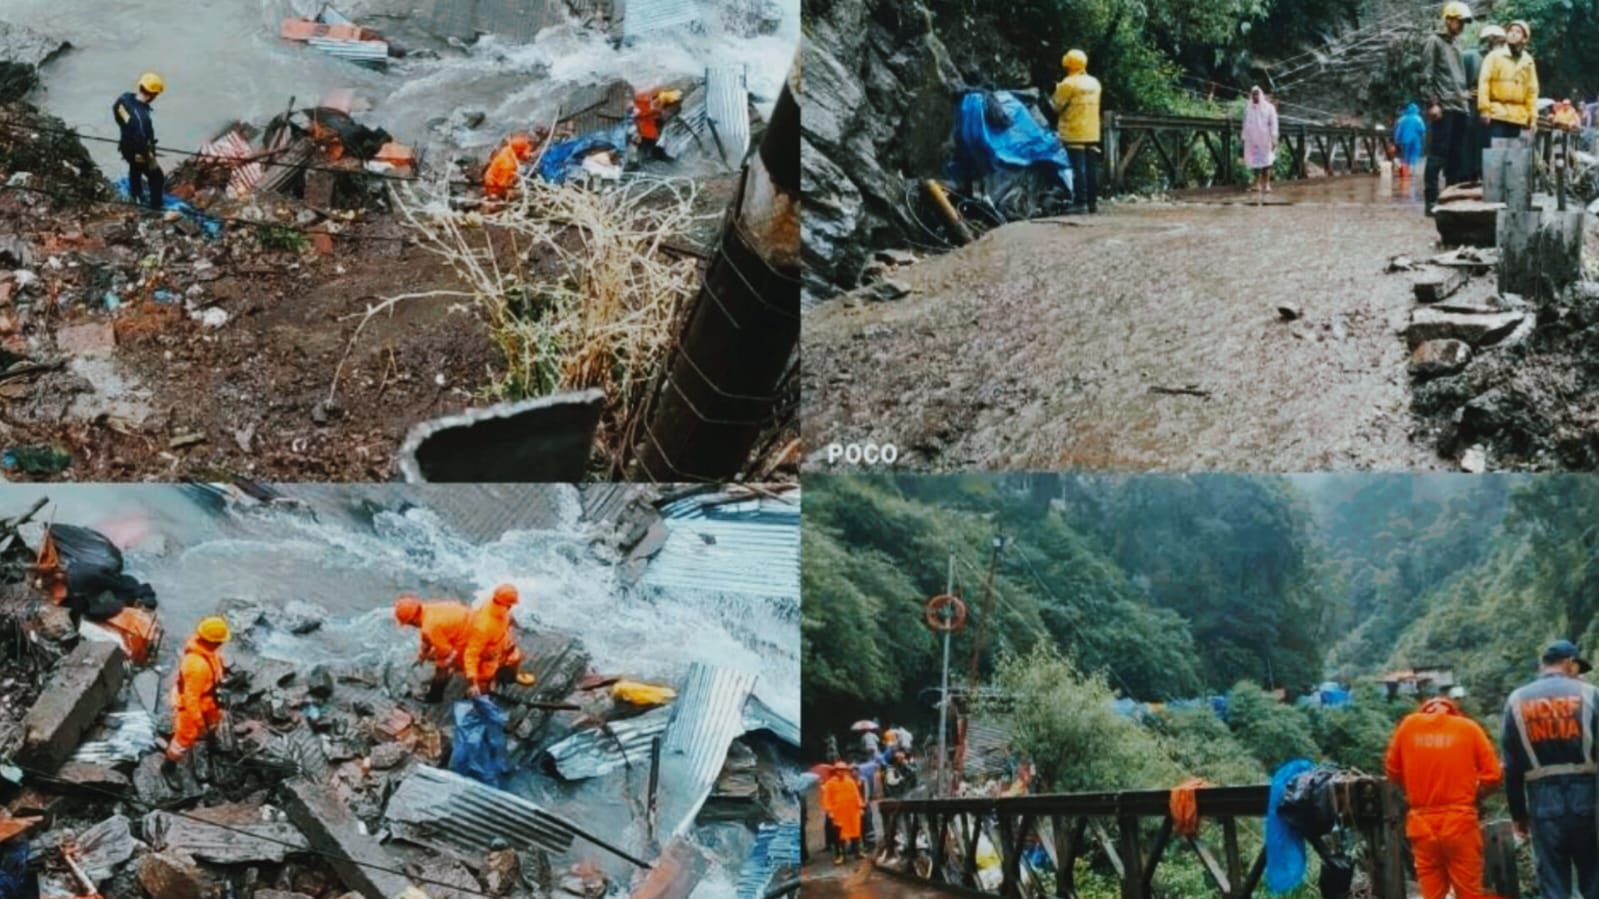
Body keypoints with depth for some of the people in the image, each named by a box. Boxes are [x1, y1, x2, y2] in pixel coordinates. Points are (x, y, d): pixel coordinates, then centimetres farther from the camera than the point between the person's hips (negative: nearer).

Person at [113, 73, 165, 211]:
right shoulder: (142, 116, -45)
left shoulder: (125, 98, -20)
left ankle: (136, 196, 63)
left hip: (127, 147, 8)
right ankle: (156, 209, 32)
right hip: (140, 154, -8)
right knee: (156, 179, 17)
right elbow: (142, 141, -37)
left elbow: (115, 109, 4)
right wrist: (151, 160, -19)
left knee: (135, 170, 36)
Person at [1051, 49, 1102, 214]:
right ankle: (1093, 201, 13)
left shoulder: (1068, 84, -12)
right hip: (1092, 132, 6)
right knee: (1090, 168, 11)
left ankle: (1080, 202, -8)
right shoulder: (1095, 83, 11)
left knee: (1078, 168, -6)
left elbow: (1057, 106, -7)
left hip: (1074, 133, -6)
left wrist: (1057, 92, 11)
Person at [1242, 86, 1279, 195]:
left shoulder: (1269, 107, -1)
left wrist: (1274, 138, -12)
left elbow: (1273, 124, -4)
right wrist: (1244, 139, 9)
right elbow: (1246, 125, 13)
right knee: (1255, 161, 0)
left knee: (1266, 161, -5)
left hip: (1265, 139, -3)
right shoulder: (1248, 109, 9)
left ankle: (1266, 184, -3)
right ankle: (1258, 183, 4)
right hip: (1252, 139, 3)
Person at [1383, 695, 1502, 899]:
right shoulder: (1469, 727, 1)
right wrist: (1472, 796, 13)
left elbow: (1392, 770, 9)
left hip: (1422, 823, 2)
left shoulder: (1409, 725, 4)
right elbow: (1493, 775, -3)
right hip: (1460, 821, -2)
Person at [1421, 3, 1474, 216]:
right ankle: (1432, 200, -11)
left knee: (1457, 156, 6)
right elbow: (1426, 76, -8)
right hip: (1444, 108, -8)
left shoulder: (1455, 48, 25)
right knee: (1438, 154, -10)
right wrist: (1432, 103, -15)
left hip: (1460, 108, 8)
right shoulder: (1434, 42, 1)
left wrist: (1466, 95, 15)